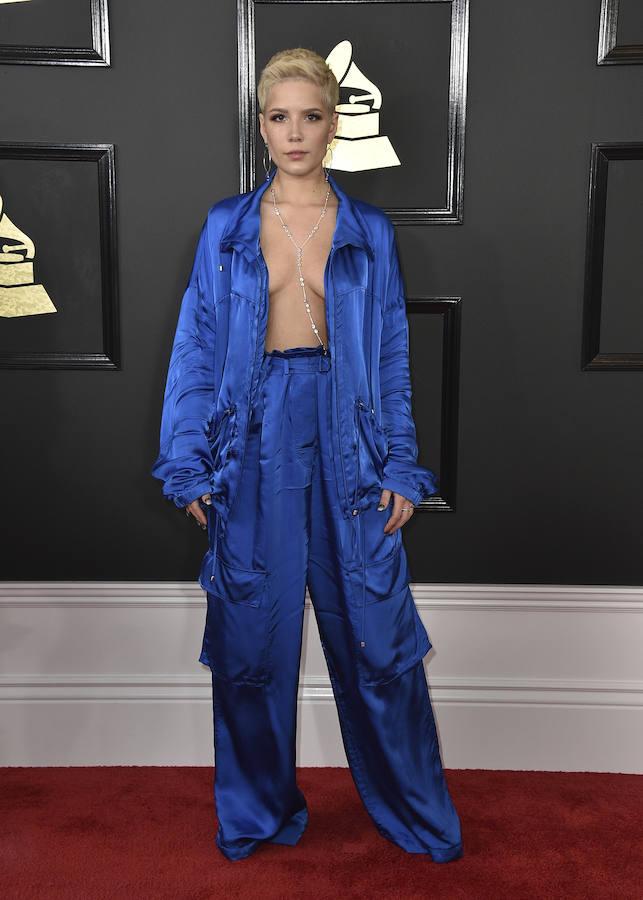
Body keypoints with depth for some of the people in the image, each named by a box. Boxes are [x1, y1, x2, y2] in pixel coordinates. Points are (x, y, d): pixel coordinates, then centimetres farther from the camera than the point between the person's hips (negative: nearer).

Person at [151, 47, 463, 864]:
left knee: (377, 639, 5)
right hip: (253, 443, 1)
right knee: (250, 639, 9)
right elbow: (195, 348, 4)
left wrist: (400, 468, 0)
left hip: (346, 443, 0)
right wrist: (190, 466, -2)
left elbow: (393, 358, 6)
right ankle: (258, 812, 30)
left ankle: (417, 815, 26)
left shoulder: (369, 232, 6)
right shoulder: (225, 228, 5)